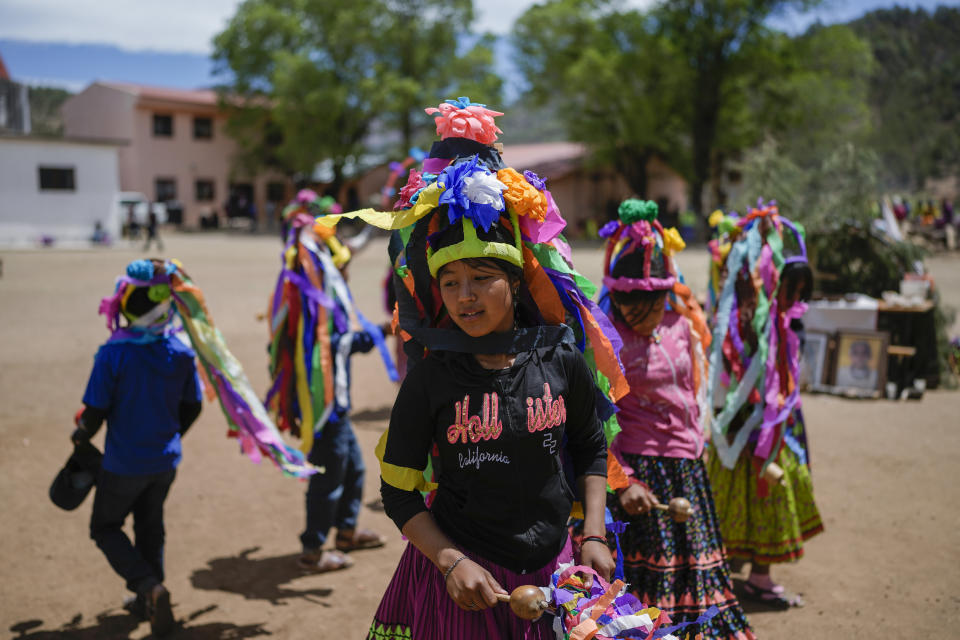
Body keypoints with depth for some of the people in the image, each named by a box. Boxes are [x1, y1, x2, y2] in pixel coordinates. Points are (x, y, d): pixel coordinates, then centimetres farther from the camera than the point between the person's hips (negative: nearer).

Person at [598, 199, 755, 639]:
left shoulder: (680, 326, 5)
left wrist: (695, 441, 14)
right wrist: (622, 481, -19)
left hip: (686, 467, 6)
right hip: (639, 471, -6)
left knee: (692, 566, 15)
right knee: (643, 575, 0)